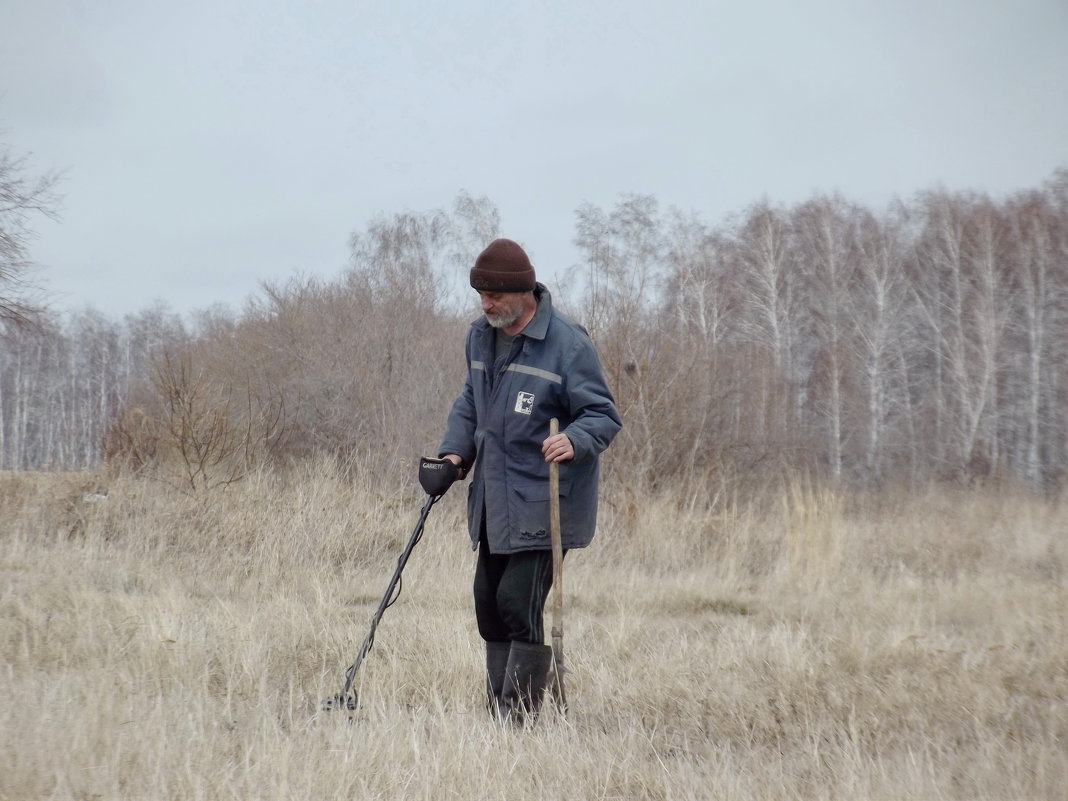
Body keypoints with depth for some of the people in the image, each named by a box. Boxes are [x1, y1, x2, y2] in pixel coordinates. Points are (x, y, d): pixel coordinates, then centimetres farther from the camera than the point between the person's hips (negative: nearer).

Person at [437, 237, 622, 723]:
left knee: (518, 603, -14)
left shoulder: (567, 343, -14)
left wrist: (575, 441, -31)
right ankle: (496, 712, 22)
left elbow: (603, 414, -11)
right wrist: (456, 451, 8)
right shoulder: (480, 336, 9)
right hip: (493, 501, 8)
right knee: (489, 601, 11)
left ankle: (520, 716, -6)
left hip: (541, 504, -8)